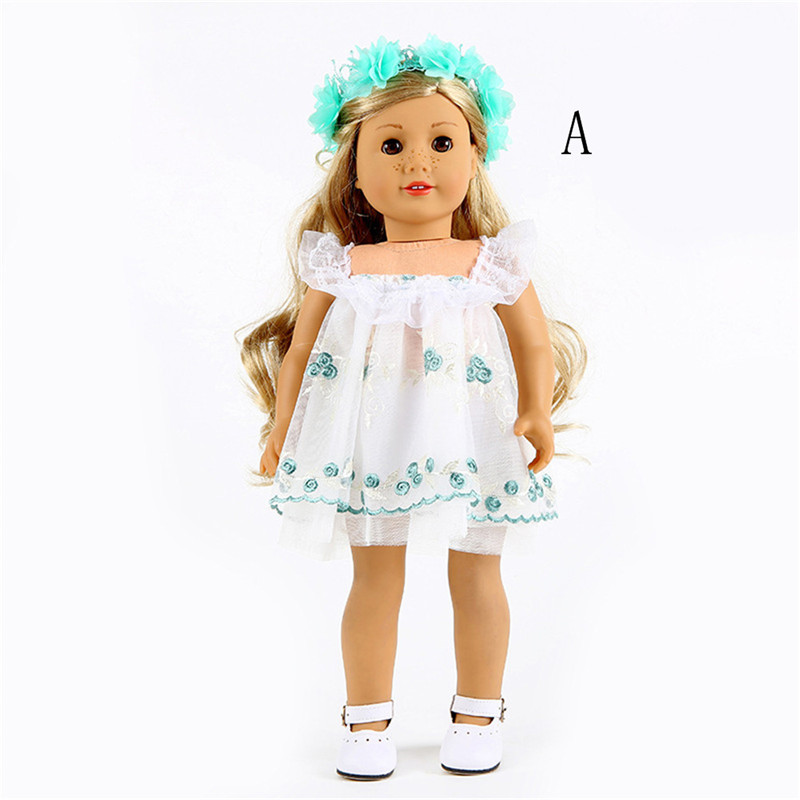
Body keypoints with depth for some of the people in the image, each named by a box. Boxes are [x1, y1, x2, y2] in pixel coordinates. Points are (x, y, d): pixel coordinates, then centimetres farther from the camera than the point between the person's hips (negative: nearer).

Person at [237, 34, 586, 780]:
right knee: (374, 580, 9)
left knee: (476, 578, 10)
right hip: (368, 447, 0)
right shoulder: (338, 268, 1)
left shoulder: (493, 264, 0)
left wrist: (537, 413, -11)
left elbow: (535, 341, 4)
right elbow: (300, 350, 6)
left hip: (469, 444, 0)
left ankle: (477, 716, 28)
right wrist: (280, 432, 4)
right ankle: (368, 720, 24)